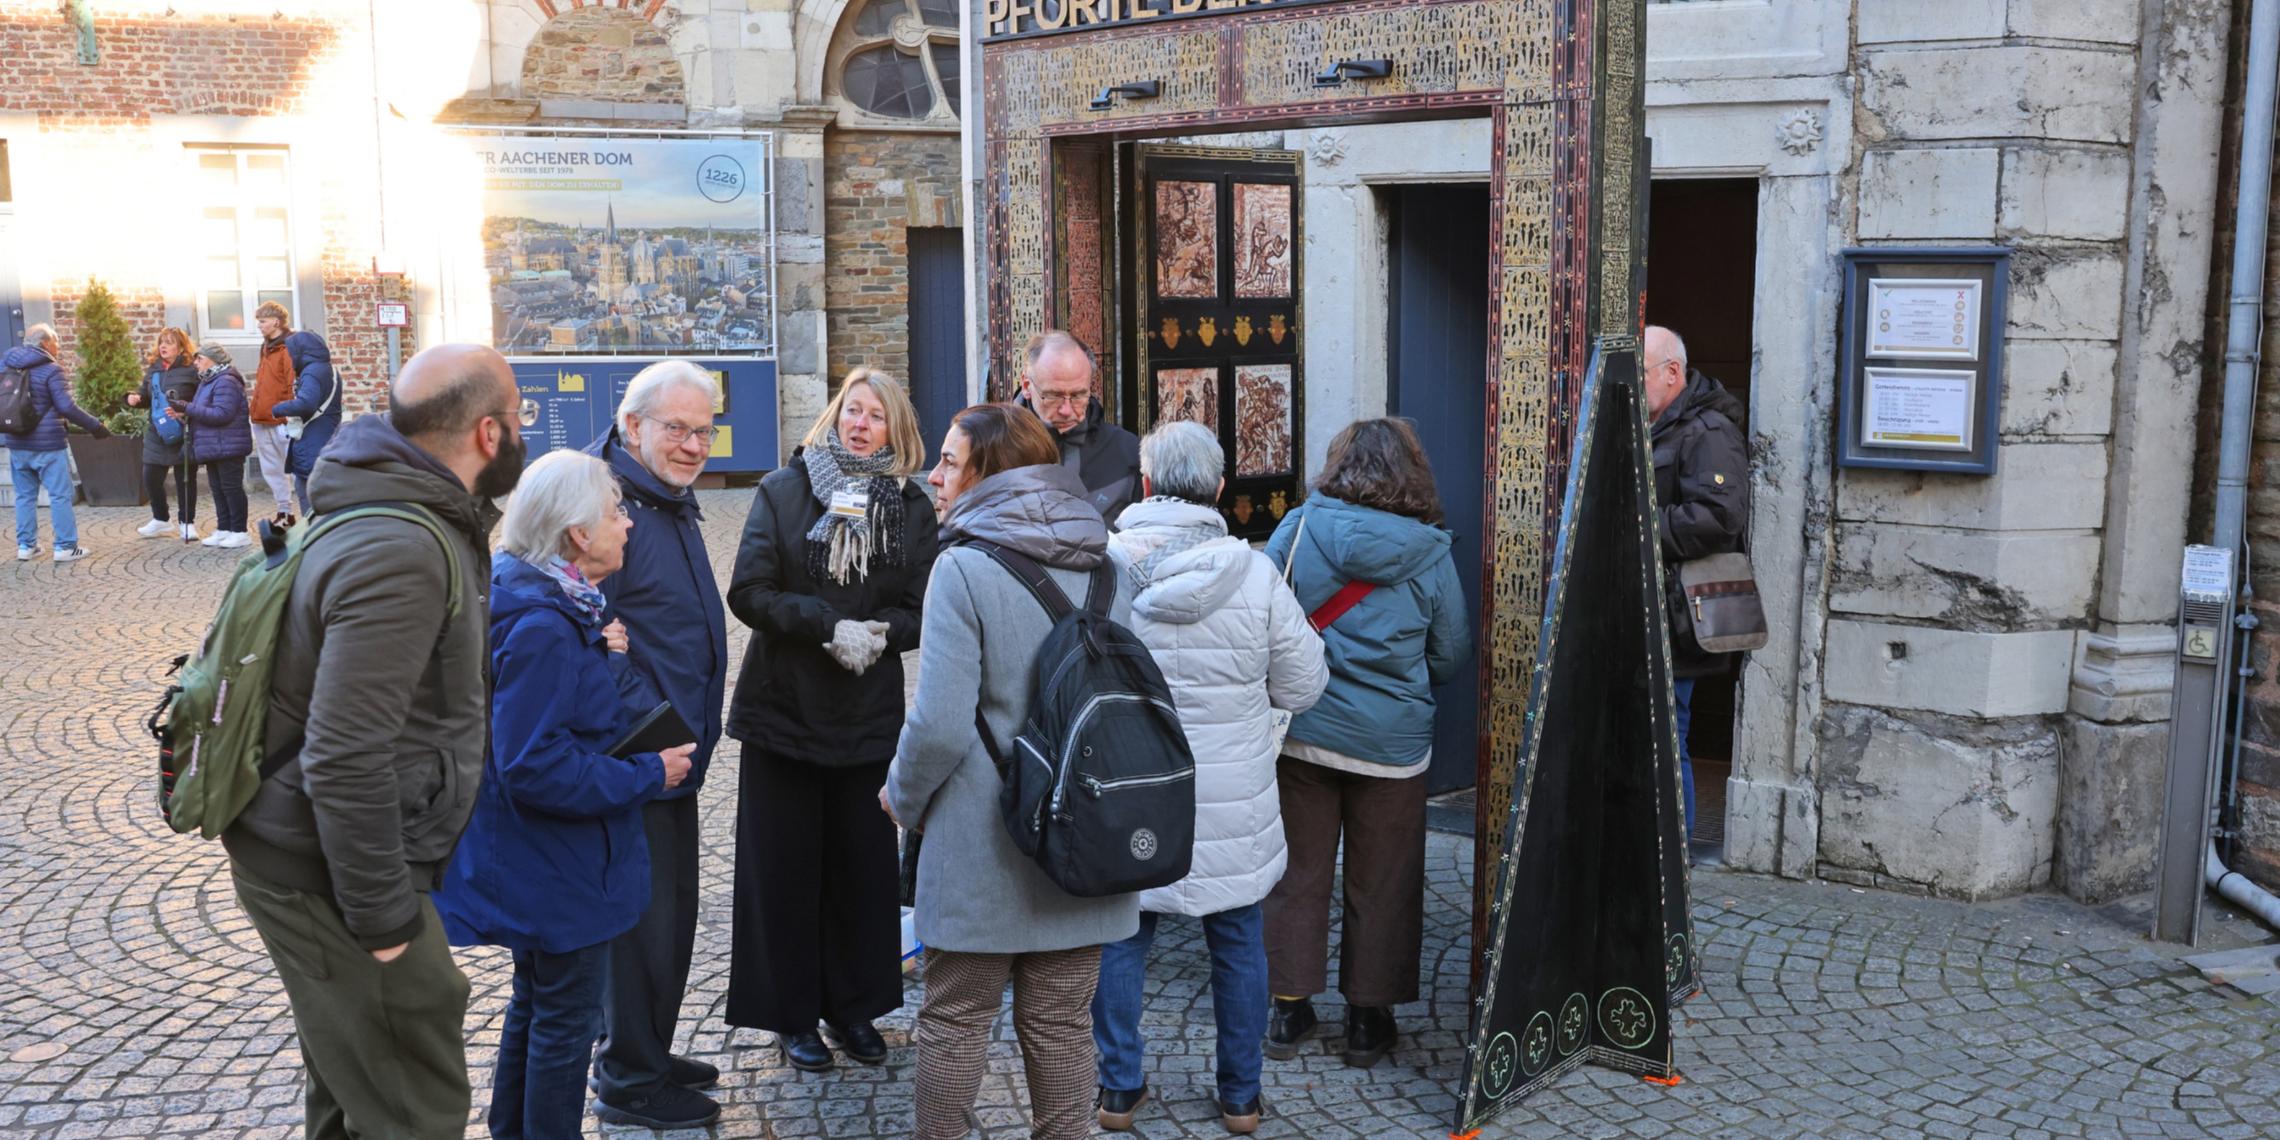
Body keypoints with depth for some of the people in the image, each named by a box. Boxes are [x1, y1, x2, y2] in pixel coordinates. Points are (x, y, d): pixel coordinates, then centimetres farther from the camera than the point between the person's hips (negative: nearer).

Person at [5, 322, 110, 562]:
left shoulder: (5, 364, 8)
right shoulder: (51, 370, -13)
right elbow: (66, 407, -17)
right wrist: (95, 426, -9)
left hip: (16, 443, 7)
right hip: (46, 444, -7)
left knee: (25, 495, 14)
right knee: (60, 495, 1)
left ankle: (25, 545, 17)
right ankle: (66, 546, 2)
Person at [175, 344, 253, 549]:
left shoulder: (225, 382, -16)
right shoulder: (208, 381, 17)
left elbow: (222, 414, -25)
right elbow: (205, 411, 18)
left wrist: (188, 409, -23)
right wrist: (184, 410, -1)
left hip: (227, 446, -10)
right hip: (214, 446, 10)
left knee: (231, 487, -5)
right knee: (217, 488, 13)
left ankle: (239, 532, 0)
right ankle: (223, 529, 20)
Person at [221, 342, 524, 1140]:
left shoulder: (416, 515, 7)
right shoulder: (400, 554, -26)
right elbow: (346, 761, -30)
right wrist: (383, 918, -22)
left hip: (322, 855, 10)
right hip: (329, 874, -10)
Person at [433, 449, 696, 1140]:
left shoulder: (555, 604, 3)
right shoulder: (543, 628, -28)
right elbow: (534, 768, -30)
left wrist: (604, 657, -6)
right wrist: (646, 776, -22)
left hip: (537, 864, 10)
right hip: (560, 871, -10)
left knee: (538, 1003, 25)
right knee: (567, 1019, 7)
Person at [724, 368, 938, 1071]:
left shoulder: (912, 509, 4)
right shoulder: (783, 491, 0)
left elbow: (922, 611, 0)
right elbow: (749, 593, -9)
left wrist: (878, 631, -20)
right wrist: (829, 626, -19)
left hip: (869, 715, 2)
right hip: (783, 707, -1)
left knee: (864, 862, 8)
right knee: (784, 862, 5)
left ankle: (853, 1007, 23)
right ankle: (790, 1014, 18)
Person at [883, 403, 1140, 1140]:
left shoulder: (964, 569, -14)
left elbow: (940, 725, -19)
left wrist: (902, 797, -1)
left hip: (981, 847, -5)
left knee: (955, 1018, 11)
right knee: (1062, 1023, 14)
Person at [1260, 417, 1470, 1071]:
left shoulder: (1299, 529, -7)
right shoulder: (1429, 553, -6)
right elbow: (1451, 656, 2)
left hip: (1300, 732, 1)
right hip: (1392, 742, -1)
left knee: (1299, 873, 14)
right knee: (1381, 883, 13)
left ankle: (1289, 1008, 22)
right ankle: (1368, 1018, 22)